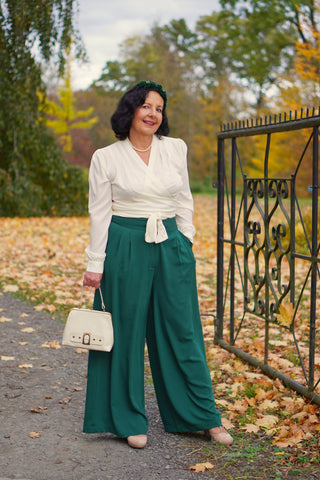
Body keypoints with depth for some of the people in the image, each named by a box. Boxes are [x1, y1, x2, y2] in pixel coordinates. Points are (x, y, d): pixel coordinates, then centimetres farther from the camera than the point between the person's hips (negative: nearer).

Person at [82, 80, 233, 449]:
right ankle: (130, 421, 18)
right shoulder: (105, 158, -2)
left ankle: (204, 417, 19)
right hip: (126, 249, -2)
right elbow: (99, 213, -2)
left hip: (171, 247, 3)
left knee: (183, 331, 8)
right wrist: (95, 264, -4)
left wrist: (185, 241, 8)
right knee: (127, 333, 4)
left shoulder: (176, 149, 6)